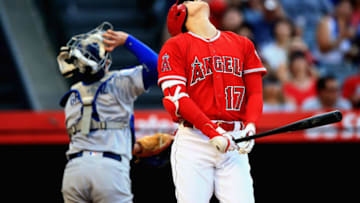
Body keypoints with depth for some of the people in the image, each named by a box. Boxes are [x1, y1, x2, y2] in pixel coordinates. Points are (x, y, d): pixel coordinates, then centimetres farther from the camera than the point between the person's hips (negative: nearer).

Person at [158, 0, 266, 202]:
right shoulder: (175, 46, 5)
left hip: (235, 143, 3)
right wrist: (212, 133, -16)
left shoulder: (243, 44, 18)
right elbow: (175, 99, -5)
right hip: (193, 139, -3)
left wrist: (250, 126, -8)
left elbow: (255, 92, 13)